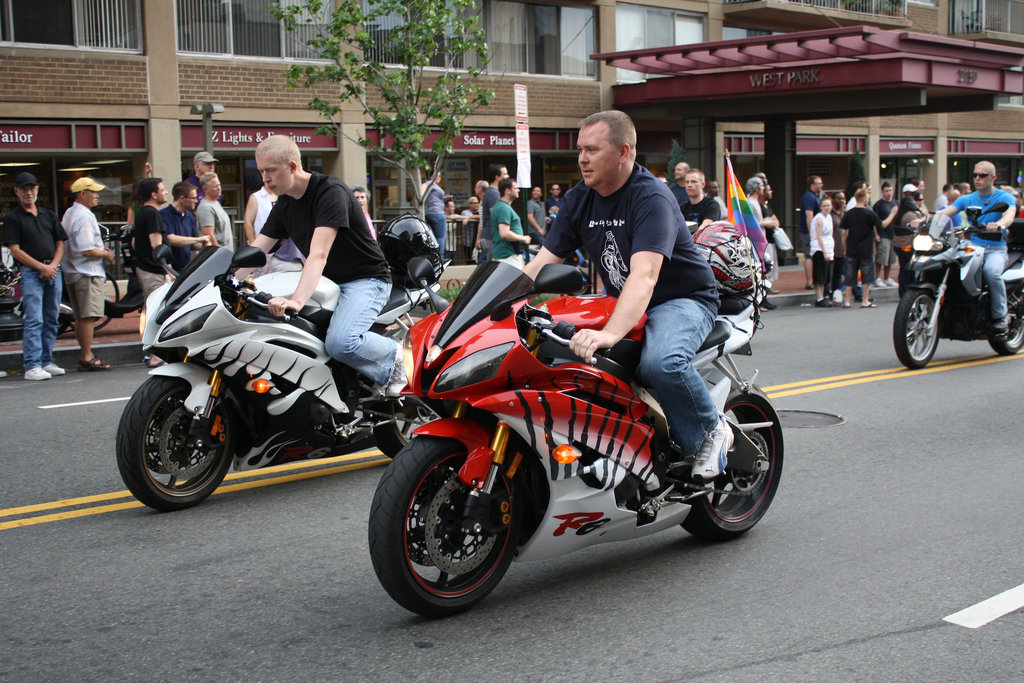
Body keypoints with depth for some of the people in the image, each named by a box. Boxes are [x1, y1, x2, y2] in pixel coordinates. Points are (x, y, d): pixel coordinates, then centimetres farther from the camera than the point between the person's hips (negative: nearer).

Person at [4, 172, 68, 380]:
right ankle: (32, 366, -13)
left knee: (51, 320, 7)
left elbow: (60, 243, 16)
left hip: (53, 270, 5)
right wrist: (42, 267, -11)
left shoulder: (49, 215, 17)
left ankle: (47, 361, 14)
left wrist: (53, 265, -2)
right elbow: (15, 250, -6)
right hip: (30, 272, -5)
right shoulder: (12, 218, 1)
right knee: (34, 320, -11)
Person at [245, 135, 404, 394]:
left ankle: (392, 357, -2)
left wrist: (297, 300, -44)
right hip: (328, 283, 9)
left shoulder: (330, 191, -19)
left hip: (365, 280, -9)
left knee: (340, 342, -33)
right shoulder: (284, 203, 8)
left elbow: (318, 254, -31)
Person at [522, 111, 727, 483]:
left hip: (683, 299, -8)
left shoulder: (652, 197, -22)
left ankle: (710, 429, -7)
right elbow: (542, 262, 0)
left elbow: (644, 275, -37)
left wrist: (610, 333, -52)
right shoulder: (579, 199, 2)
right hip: (621, 302, 8)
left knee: (660, 362, -38)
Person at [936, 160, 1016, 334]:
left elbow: (1009, 215, -19)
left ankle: (1000, 316, -21)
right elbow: (946, 212, 0)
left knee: (991, 271, -37)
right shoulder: (966, 199, 15)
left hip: (995, 249, -4)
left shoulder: (1005, 198, 3)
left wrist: (999, 224, -43)